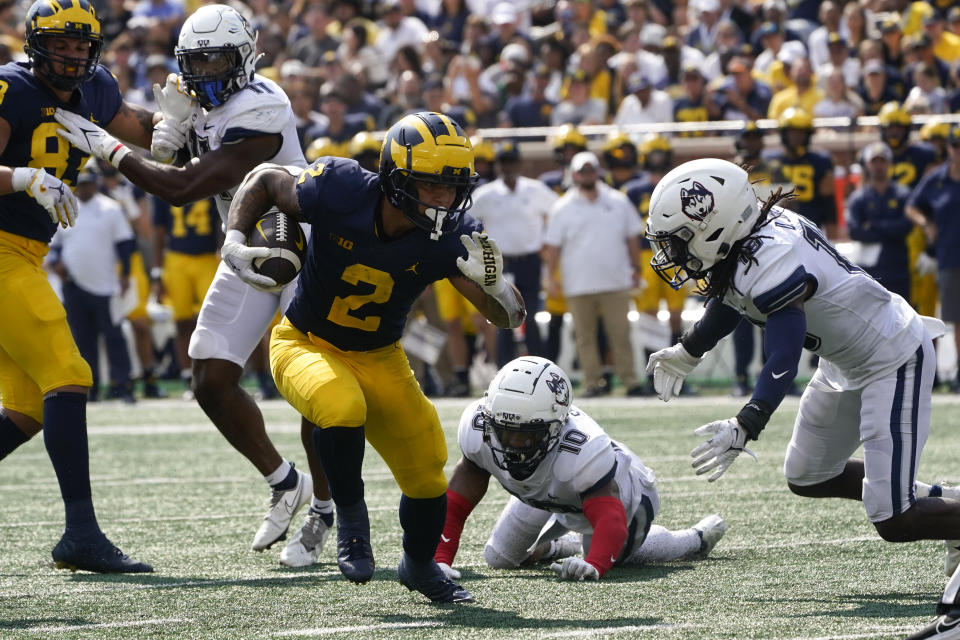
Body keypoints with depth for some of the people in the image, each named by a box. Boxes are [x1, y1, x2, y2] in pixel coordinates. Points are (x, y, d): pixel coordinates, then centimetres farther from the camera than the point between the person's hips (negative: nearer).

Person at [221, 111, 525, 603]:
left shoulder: (449, 236, -22)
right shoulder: (339, 191, -28)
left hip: (379, 359, 3)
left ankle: (419, 565, 32)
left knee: (426, 472, -1)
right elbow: (265, 180, -7)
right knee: (342, 407, -35)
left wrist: (490, 283, -44)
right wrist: (234, 240, -21)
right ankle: (350, 517, -8)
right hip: (305, 344, -3)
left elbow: (510, 318, -22)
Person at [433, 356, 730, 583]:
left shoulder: (582, 449, -49)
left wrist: (593, 567, -75)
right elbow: (455, 504, -30)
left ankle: (696, 539, 36)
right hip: (547, 497, 5)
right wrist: (440, 560, -44)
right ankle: (549, 548, 42)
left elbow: (609, 518, -56)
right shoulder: (478, 429, -35)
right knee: (499, 558, 10)